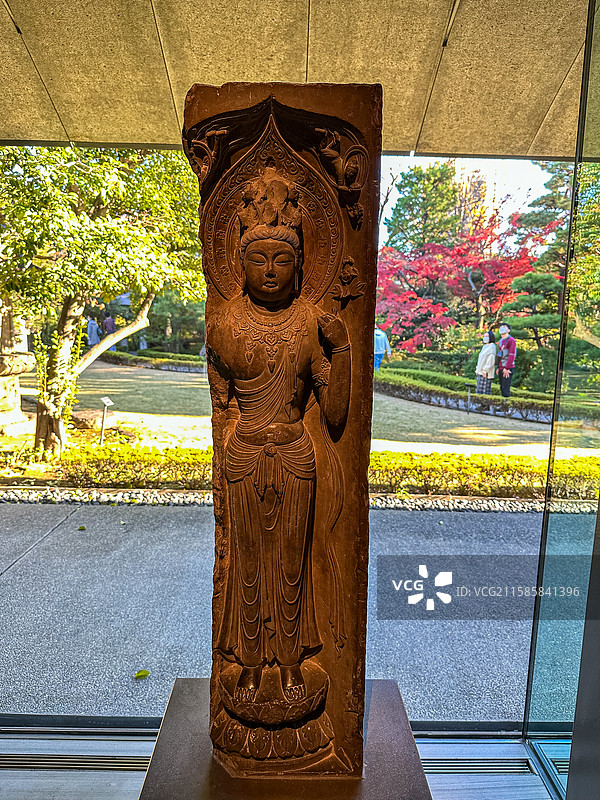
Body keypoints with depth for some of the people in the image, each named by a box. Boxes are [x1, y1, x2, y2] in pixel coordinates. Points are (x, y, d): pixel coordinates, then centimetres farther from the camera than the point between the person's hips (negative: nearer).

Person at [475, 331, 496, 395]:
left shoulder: (492, 347, -10)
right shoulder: (485, 346, 17)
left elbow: (491, 361, -17)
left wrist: (485, 371, -21)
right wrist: (477, 369, 17)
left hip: (486, 372, -9)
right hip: (480, 371, 9)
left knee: (484, 391, -9)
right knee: (479, 391, 8)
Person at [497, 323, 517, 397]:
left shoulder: (511, 340, -9)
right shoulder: (500, 341, 18)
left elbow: (512, 355, -16)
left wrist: (506, 368, -21)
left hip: (508, 369, -8)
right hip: (501, 368, 8)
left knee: (506, 389, -9)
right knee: (502, 388, 11)